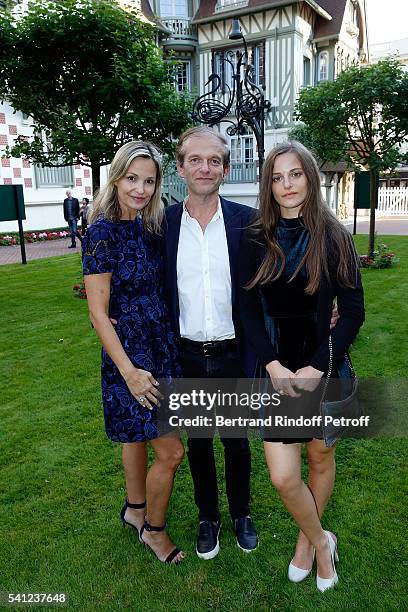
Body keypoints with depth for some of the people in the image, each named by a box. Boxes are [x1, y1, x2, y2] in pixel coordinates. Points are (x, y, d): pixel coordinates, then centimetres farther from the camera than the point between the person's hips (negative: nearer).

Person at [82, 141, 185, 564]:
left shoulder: (150, 229, 4)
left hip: (162, 350, 7)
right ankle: (153, 528, 25)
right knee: (171, 450, 0)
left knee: (138, 435, 23)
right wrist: (129, 371, -19)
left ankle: (135, 508, 44)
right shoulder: (102, 233, -16)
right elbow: (98, 313, -17)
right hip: (129, 355, -7)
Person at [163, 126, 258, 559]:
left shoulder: (247, 221, -6)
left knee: (237, 442, 17)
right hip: (187, 358, 1)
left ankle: (241, 514, 43)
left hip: (234, 356, -1)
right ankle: (208, 517, 41)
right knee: (197, 444, 18)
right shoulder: (162, 224, -4)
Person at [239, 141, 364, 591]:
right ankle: (321, 541, 28)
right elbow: (249, 310, -2)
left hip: (323, 366, 0)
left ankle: (306, 540, 43)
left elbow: (353, 312, -6)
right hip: (277, 369, 1)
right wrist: (274, 366, -14)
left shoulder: (334, 238, -6)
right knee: (283, 477, -3)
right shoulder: (256, 241, -2)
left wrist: (316, 368, -14)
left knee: (321, 458, 15)